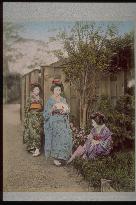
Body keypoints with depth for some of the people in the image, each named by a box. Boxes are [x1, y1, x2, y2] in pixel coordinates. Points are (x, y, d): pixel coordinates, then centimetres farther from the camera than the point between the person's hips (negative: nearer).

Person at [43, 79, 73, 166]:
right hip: (54, 123, -5)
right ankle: (56, 158, 0)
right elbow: (46, 113, -5)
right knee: (57, 139, -10)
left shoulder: (63, 100, 13)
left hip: (63, 123, 5)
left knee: (66, 138, -4)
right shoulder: (50, 100, -1)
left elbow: (68, 110, 17)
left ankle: (62, 157, 7)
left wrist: (65, 111, -5)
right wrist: (53, 109, -20)